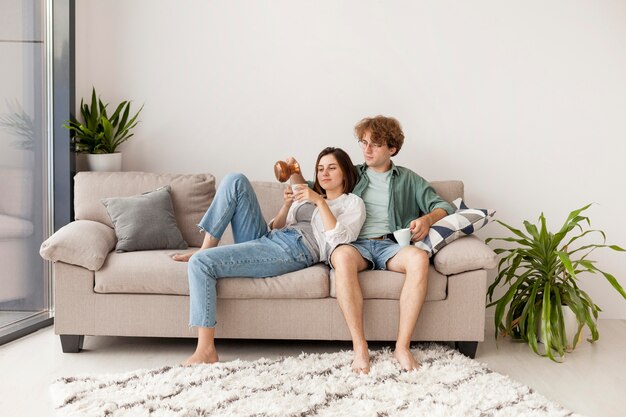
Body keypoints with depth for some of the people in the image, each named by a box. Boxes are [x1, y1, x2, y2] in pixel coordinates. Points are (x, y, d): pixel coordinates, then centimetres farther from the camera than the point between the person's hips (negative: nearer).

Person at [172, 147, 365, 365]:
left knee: (200, 263, -22)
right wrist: (287, 205, 2)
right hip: (266, 238, 8)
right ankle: (207, 248, -3)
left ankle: (206, 351, -19)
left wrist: (320, 202, -14)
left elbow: (339, 241, -10)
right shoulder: (307, 197, 31)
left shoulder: (353, 203, 10)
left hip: (292, 251, -7)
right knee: (236, 181, -1)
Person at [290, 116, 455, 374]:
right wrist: (295, 175, 9)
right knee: (342, 256, -38)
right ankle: (359, 347, -35)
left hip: (391, 245, 0)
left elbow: (444, 206, 16)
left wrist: (427, 219, -6)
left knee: (419, 258, -36)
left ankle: (402, 347, -30)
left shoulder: (409, 180, 22)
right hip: (355, 244, 0)